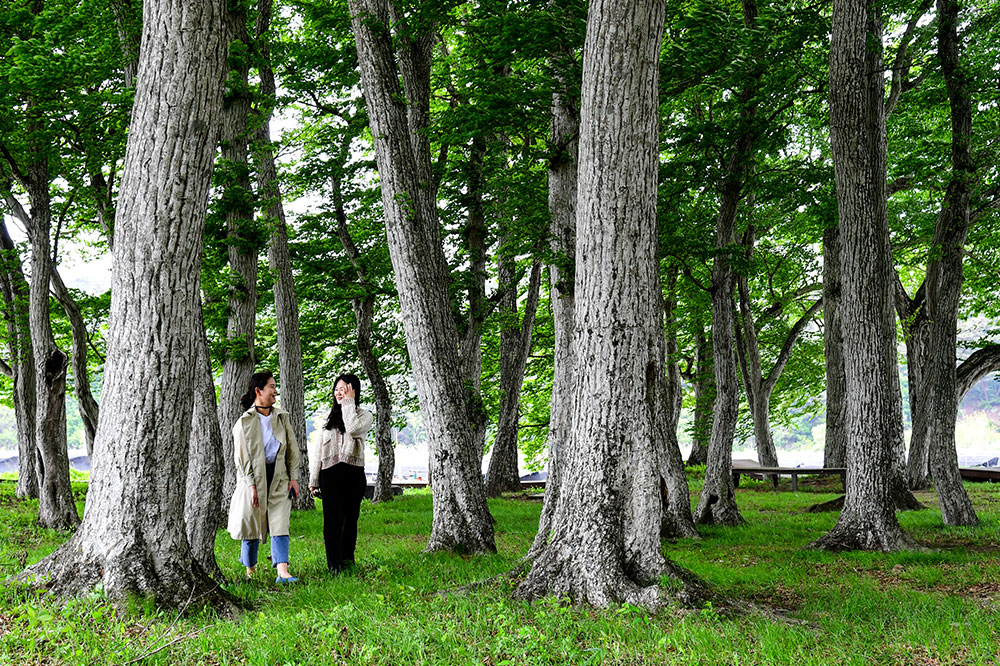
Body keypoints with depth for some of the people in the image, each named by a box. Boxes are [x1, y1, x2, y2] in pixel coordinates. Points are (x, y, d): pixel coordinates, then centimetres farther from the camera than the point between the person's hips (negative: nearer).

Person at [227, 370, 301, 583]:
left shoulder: (281, 417, 7)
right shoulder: (245, 422, -5)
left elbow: (292, 449, 11)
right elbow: (242, 456, -8)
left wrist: (293, 477, 4)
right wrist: (251, 485, -14)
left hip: (279, 478, 3)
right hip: (254, 477, -3)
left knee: (280, 524, -7)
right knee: (252, 524, 4)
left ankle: (282, 572, -15)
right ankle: (250, 570, 21)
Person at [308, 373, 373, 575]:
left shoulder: (364, 415, 8)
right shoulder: (329, 417, 18)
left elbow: (353, 428, -17)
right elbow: (318, 448, 16)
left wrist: (348, 402, -6)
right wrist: (314, 479, 10)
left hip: (353, 474, -1)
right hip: (330, 473, 1)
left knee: (350, 518, 4)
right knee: (333, 518, -8)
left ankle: (347, 559, 16)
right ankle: (334, 564, -10)